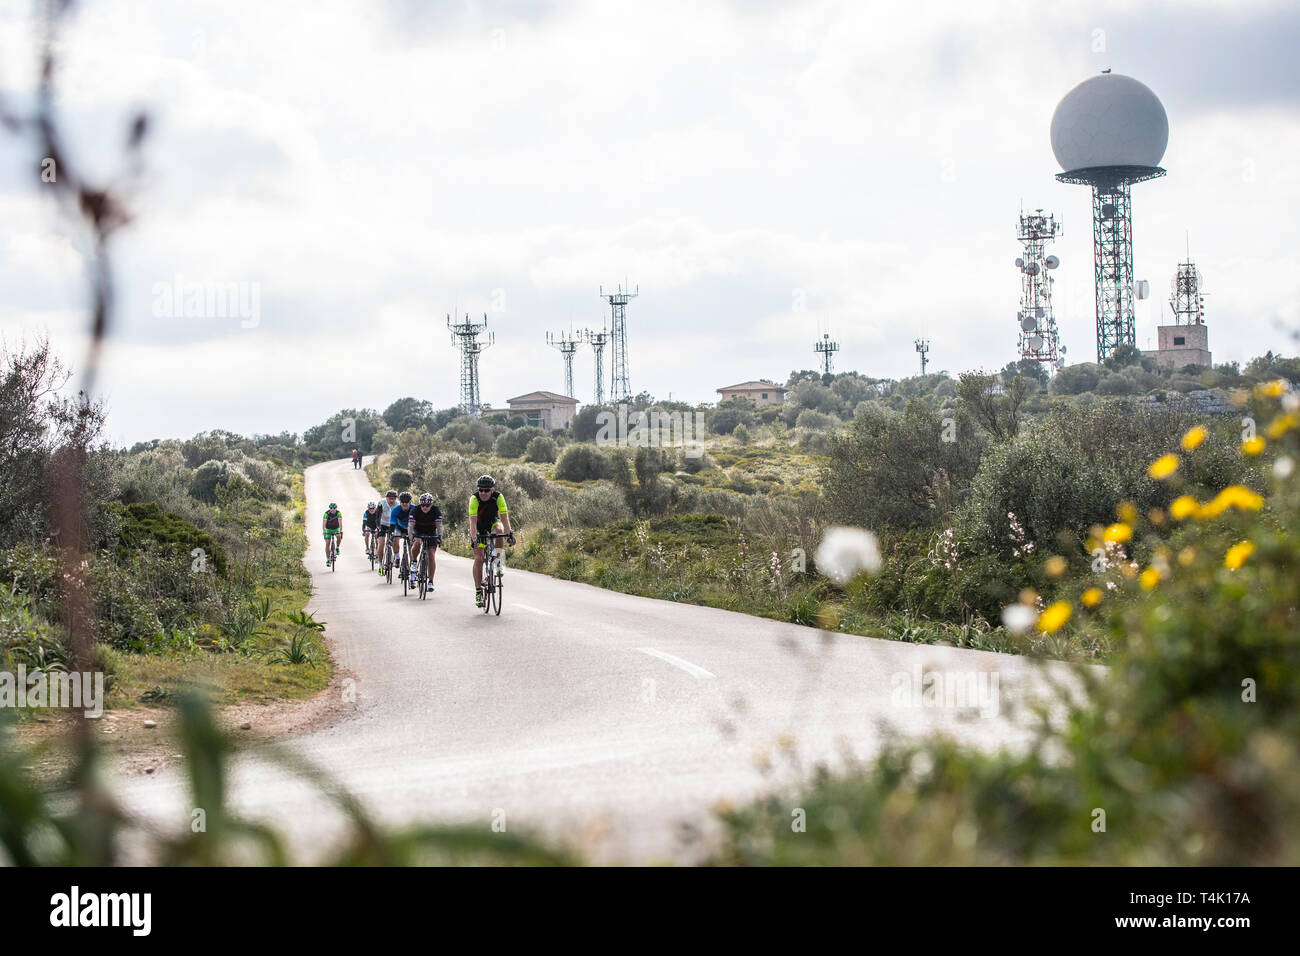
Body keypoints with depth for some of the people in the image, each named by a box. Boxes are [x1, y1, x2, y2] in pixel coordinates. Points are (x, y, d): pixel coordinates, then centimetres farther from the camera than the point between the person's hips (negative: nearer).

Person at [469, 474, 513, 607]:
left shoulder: (498, 497, -26)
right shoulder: (474, 499, -30)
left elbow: (504, 517, -31)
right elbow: (473, 521, -37)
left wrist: (509, 534, -43)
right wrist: (474, 538, -49)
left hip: (493, 522, 1)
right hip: (479, 527, -1)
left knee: (499, 530, -35)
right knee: (478, 558, -11)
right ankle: (478, 591, -5)